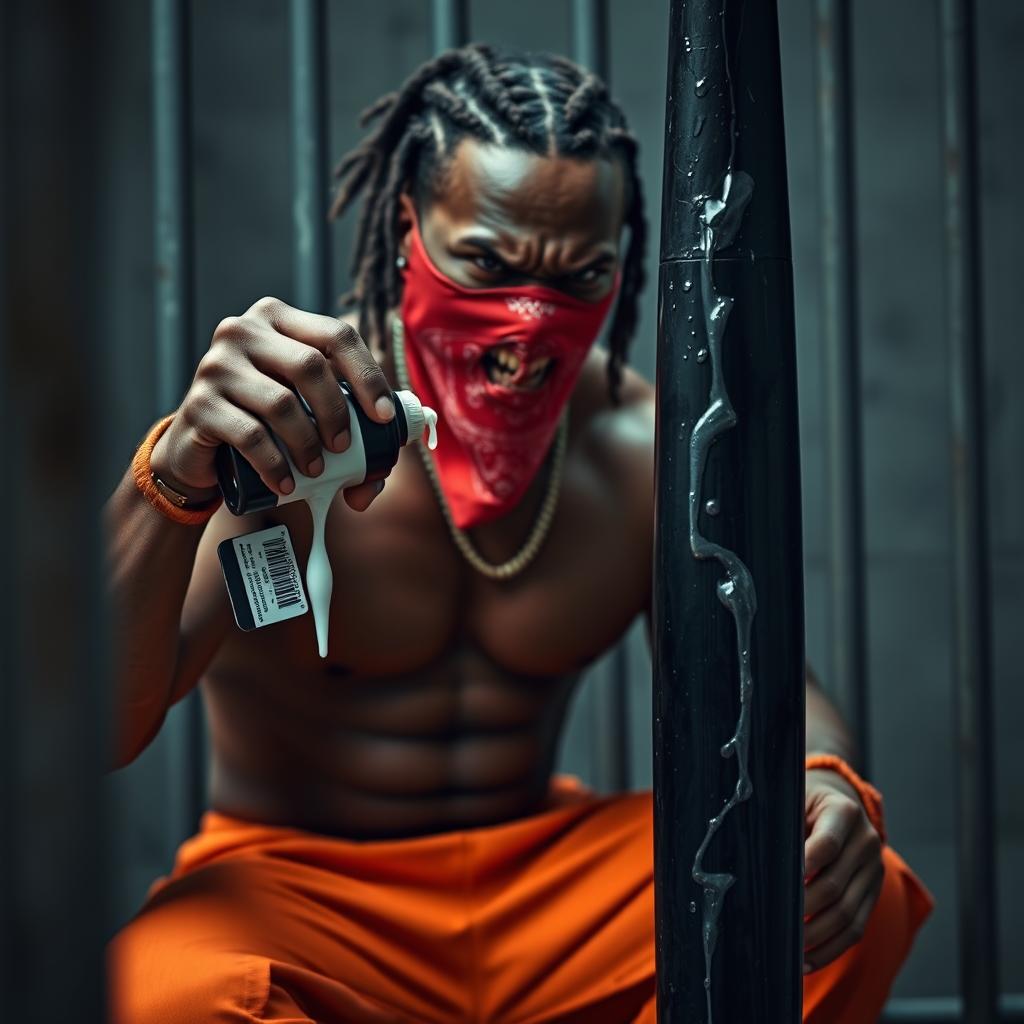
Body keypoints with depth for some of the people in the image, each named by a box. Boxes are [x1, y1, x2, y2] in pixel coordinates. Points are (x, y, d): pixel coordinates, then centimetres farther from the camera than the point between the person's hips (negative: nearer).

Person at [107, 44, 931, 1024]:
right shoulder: (283, 432, -18)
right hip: (294, 886, -4)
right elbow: (97, 726, -29)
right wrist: (175, 474, -49)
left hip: (544, 883, 4)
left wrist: (822, 788, -25)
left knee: (858, 896, -20)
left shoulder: (646, 450, -2)